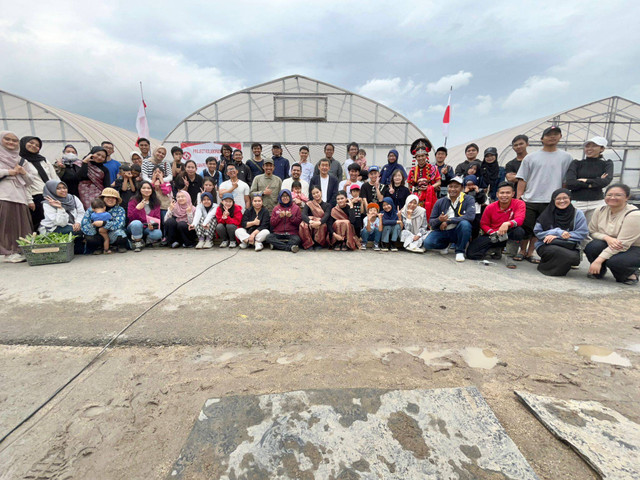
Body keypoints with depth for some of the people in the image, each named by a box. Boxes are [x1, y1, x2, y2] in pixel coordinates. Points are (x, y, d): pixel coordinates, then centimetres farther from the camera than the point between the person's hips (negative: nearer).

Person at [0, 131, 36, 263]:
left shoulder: (21, 160, 23)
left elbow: (30, 181, 20)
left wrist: (23, 172, 2)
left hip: (20, 196, 4)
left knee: (20, 224, -1)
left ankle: (19, 251, 1)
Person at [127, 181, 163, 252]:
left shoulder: (156, 202, 7)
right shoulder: (133, 201, 0)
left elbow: (157, 218, 2)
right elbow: (130, 217, -4)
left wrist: (153, 225, -19)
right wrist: (137, 209, -20)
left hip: (149, 228, 1)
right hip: (135, 227, -1)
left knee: (158, 233, -32)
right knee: (137, 223, -38)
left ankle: (147, 240, 5)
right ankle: (137, 242, -11)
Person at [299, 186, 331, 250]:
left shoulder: (327, 205, 6)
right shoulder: (308, 204, 6)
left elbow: (326, 216, -14)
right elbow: (303, 215, -13)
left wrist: (319, 222, -38)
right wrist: (310, 221, -37)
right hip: (309, 229, 0)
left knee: (323, 225, -34)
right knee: (303, 225, -31)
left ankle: (318, 244, -12)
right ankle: (308, 244, -14)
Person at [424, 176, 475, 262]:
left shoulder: (469, 199, -3)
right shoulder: (440, 202, 4)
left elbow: (470, 216, -23)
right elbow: (431, 222, 2)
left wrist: (448, 221, -23)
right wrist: (439, 220, -22)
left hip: (457, 232, -2)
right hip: (442, 231, 2)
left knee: (465, 224, -34)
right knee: (427, 243, -24)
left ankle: (460, 251, -10)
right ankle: (445, 245, 14)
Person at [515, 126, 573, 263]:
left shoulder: (566, 157, 10)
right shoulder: (530, 157, 7)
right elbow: (522, 180, 4)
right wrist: (518, 198, -3)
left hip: (551, 202, 1)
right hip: (529, 200, -1)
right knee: (525, 228, 1)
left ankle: (530, 253, 16)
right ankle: (522, 251, 17)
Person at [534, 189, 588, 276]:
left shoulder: (577, 213, 4)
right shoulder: (547, 214, 3)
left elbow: (582, 233, -4)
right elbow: (537, 232, -2)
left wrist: (556, 237, -13)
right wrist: (558, 232, -16)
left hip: (570, 247, 2)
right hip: (547, 245, -1)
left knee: (574, 257, -32)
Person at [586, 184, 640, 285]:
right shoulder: (600, 211, -4)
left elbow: (623, 244, -27)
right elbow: (592, 232, -1)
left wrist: (598, 260, -34)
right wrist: (607, 238, -26)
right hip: (607, 246, 4)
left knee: (614, 261, -35)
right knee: (592, 246, -29)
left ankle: (631, 273, 3)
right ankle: (598, 272, 0)